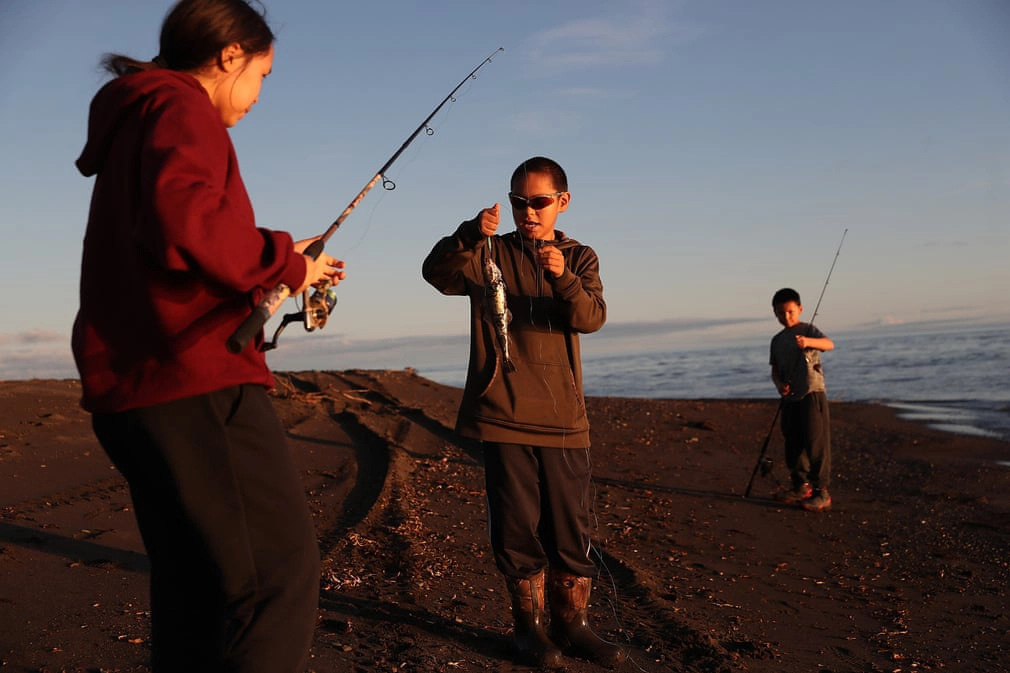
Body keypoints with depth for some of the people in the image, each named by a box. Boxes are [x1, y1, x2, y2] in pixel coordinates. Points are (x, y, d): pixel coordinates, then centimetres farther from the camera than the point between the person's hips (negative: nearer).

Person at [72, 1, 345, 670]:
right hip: (193, 375, -10)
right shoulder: (180, 105, -2)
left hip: (131, 384, 10)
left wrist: (280, 265, 23)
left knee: (195, 588, 12)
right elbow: (182, 219, -22)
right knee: (281, 567, -12)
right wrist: (282, 262, -8)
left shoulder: (131, 121, 27)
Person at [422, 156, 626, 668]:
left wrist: (563, 277, -26)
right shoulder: (489, 254, 6)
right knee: (517, 527, 4)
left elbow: (591, 318, -7)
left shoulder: (579, 258, 11)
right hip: (503, 414, -1)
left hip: (563, 417, 2)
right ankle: (529, 627, 19)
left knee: (572, 529, 5)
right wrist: (469, 236, -31)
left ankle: (571, 627, 20)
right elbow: (437, 273, -12)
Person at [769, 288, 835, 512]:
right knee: (792, 443, 13)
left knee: (816, 441, -9)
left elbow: (829, 344, -21)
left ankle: (821, 491, -5)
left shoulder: (808, 330, -3)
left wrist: (809, 342, -42)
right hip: (790, 398, 7)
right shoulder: (777, 341, 15)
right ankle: (801, 486, 28)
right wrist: (779, 384, -5)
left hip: (812, 394, -7)